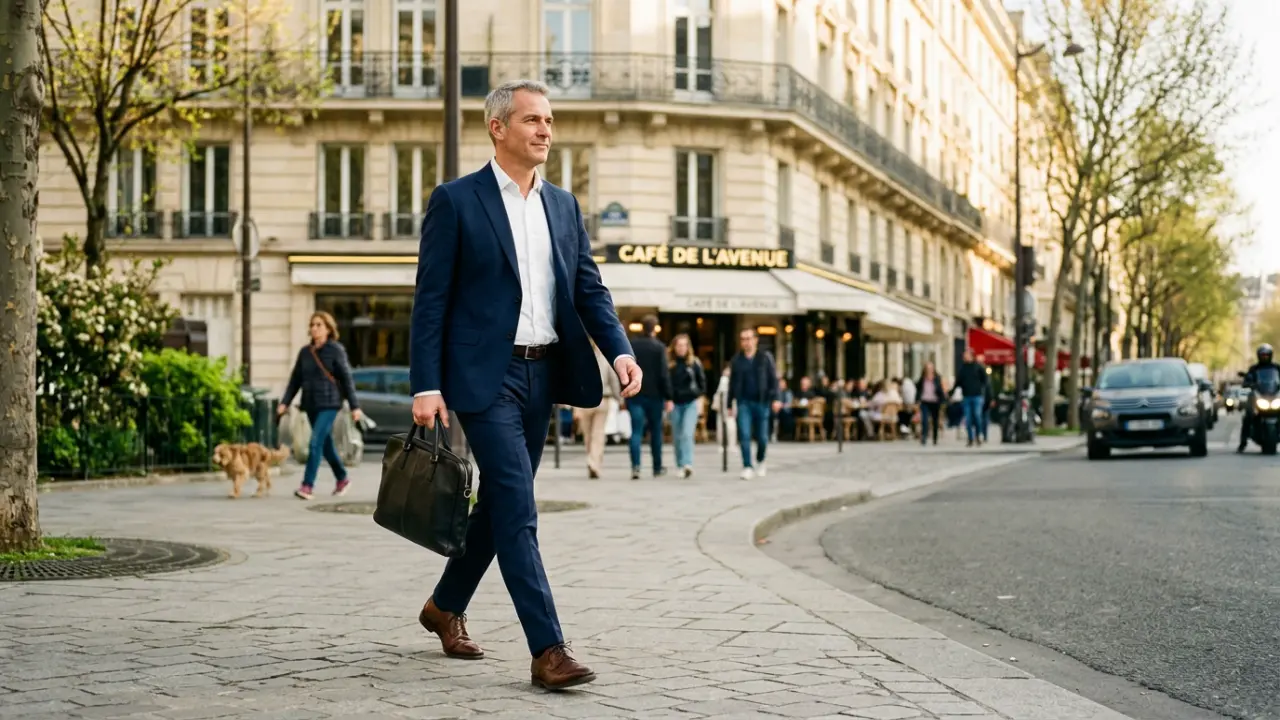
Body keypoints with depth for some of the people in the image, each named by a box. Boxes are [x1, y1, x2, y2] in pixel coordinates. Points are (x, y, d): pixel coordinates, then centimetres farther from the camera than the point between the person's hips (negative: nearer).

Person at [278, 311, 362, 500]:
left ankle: (307, 485, -16)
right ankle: (342, 479, 31)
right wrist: (285, 402, 1)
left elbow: (347, 378, -5)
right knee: (326, 444, 14)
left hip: (329, 404, -6)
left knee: (316, 442, -15)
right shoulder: (305, 352, 9)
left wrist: (354, 406, -8)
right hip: (310, 405, 6)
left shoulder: (336, 350, -5)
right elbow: (295, 379, 12)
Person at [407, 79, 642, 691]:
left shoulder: (563, 206, 13)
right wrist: (425, 386, -13)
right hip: (484, 376, -6)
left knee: (499, 502, 16)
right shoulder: (456, 200, -4)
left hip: (543, 375, 6)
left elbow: (589, 290, 10)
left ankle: (446, 606, 36)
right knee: (517, 511, -11)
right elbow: (430, 300, -6)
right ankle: (547, 649, -12)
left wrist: (620, 350, -8)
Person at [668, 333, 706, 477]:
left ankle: (688, 464, -21)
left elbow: (702, 381, 9)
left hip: (691, 403, -2)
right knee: (677, 437, 7)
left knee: (687, 434, -16)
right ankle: (681, 466, 16)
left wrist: (699, 396, 3)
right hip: (675, 404, 2)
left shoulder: (694, 363, 0)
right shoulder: (669, 364, -1)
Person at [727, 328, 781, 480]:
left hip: (761, 402, -1)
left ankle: (760, 462, 30)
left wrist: (775, 399, -11)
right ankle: (747, 467, -7)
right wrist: (730, 405, 13)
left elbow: (773, 380, 0)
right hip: (743, 403, 1)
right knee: (744, 435, -10)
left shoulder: (765, 358, 3)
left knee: (762, 437, 4)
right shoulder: (736, 360, 9)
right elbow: (732, 383, 14)